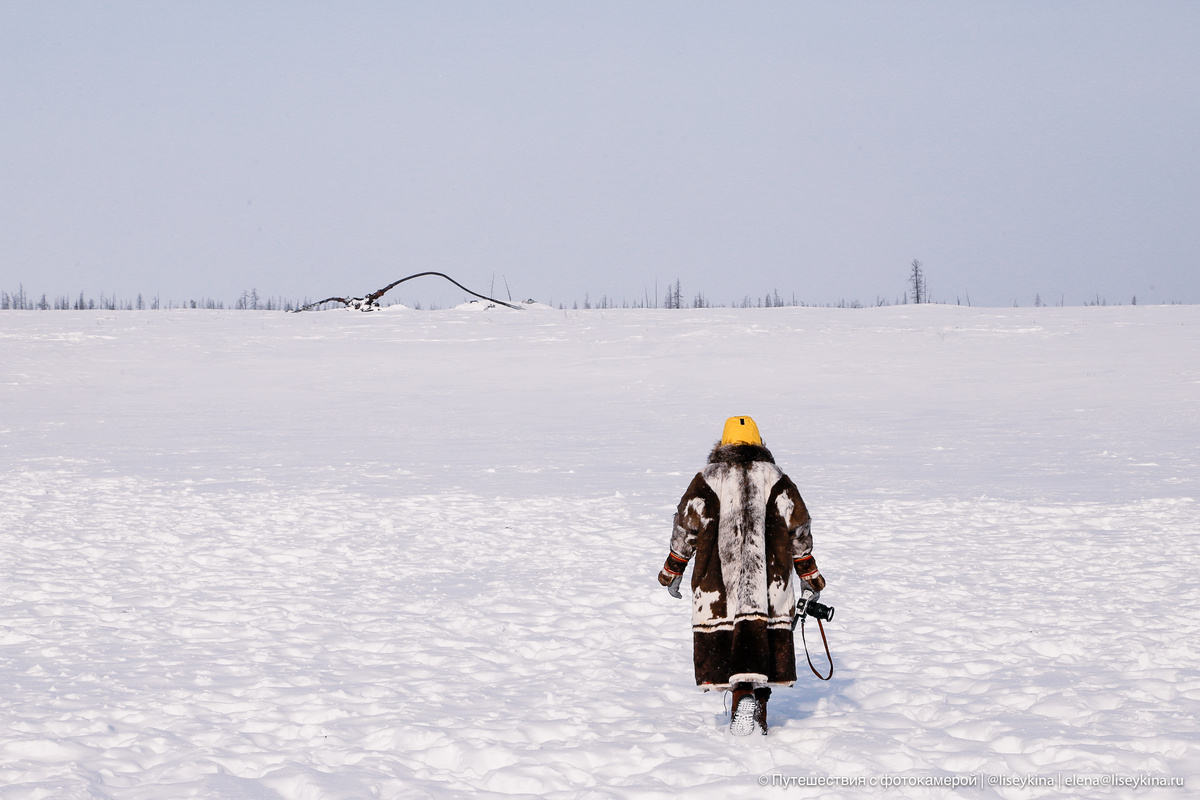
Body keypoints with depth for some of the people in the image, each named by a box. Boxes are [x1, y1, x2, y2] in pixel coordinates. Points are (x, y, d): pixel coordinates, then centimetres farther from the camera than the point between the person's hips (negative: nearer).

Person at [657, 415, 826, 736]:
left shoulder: (708, 479, 4)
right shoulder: (775, 478, 8)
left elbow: (687, 526, 2)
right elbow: (799, 526, 6)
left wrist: (673, 570, 14)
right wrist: (809, 573, 14)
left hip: (718, 583, -1)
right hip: (769, 582, 1)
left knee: (724, 637, 0)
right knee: (762, 635, 4)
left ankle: (744, 697, -20)